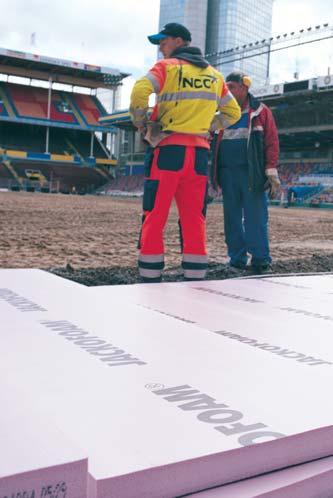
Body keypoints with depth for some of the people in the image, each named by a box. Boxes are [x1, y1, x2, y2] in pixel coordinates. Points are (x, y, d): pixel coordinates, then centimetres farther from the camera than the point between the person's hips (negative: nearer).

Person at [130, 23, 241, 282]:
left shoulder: (167, 66, 1)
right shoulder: (214, 74, 18)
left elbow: (139, 93, -15)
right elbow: (233, 112, 23)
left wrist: (142, 125, -1)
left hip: (169, 150, -5)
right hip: (200, 153, 5)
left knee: (154, 219, -1)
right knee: (194, 221, 6)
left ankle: (151, 282, 0)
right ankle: (195, 281, 7)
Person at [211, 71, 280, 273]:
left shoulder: (261, 111, 4)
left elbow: (272, 142, -2)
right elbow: (215, 143, 14)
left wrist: (272, 172, -10)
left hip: (252, 173, -4)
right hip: (228, 172, 5)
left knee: (256, 218, -5)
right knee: (232, 218, 6)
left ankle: (261, 261, 2)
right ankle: (237, 261, 14)